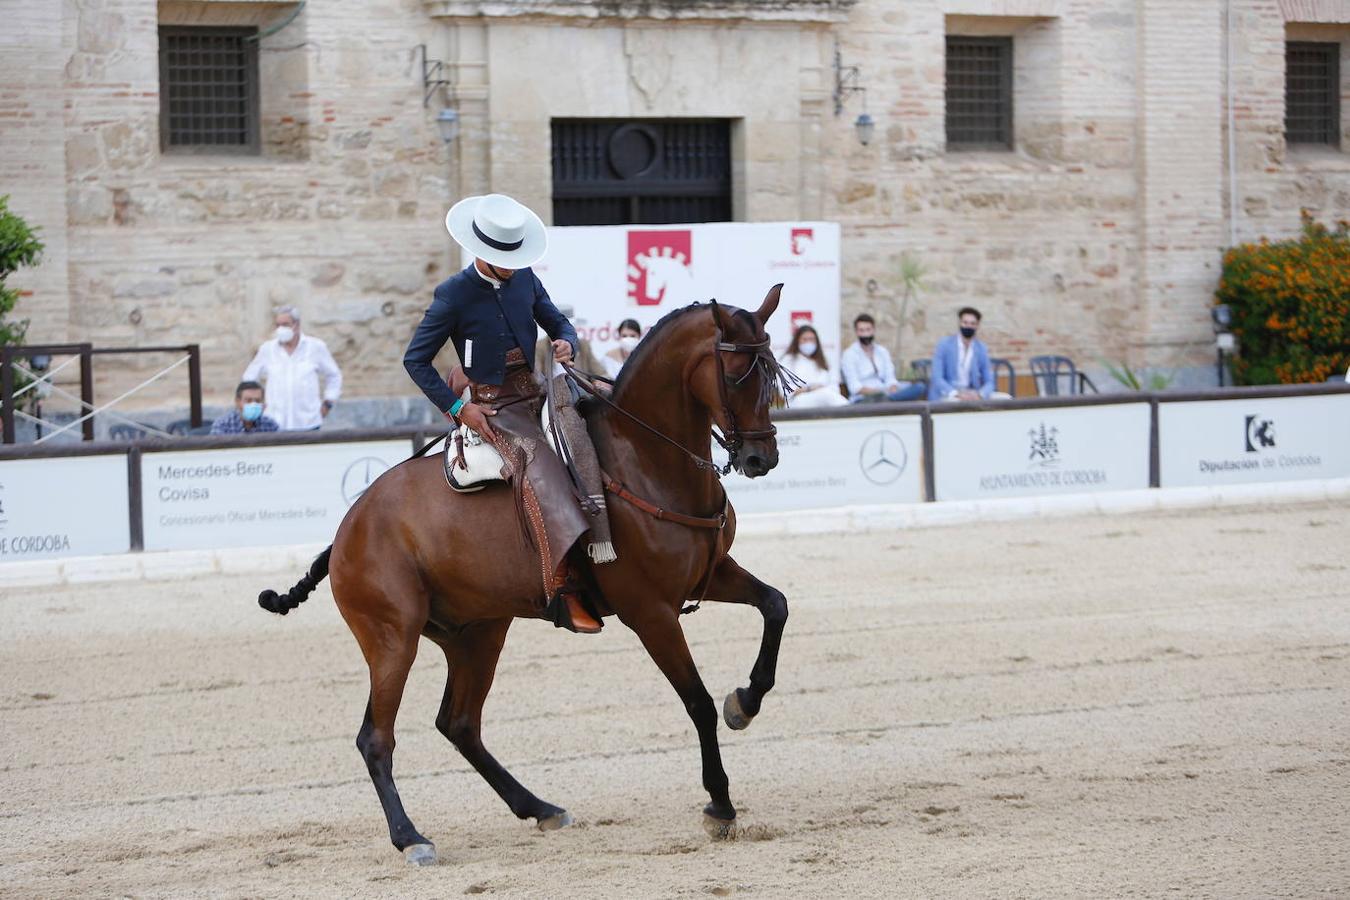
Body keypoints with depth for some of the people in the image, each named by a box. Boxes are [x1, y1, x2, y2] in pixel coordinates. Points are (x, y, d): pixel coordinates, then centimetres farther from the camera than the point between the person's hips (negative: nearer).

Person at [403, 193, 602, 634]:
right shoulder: (453, 295, -8)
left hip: (537, 395, 7)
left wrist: (566, 342, -5)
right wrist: (457, 408, -10)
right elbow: (415, 359, -4)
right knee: (542, 474, -30)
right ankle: (561, 592, -38)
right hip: (493, 408, -7)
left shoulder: (525, 279, 7)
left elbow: (558, 323, 21)